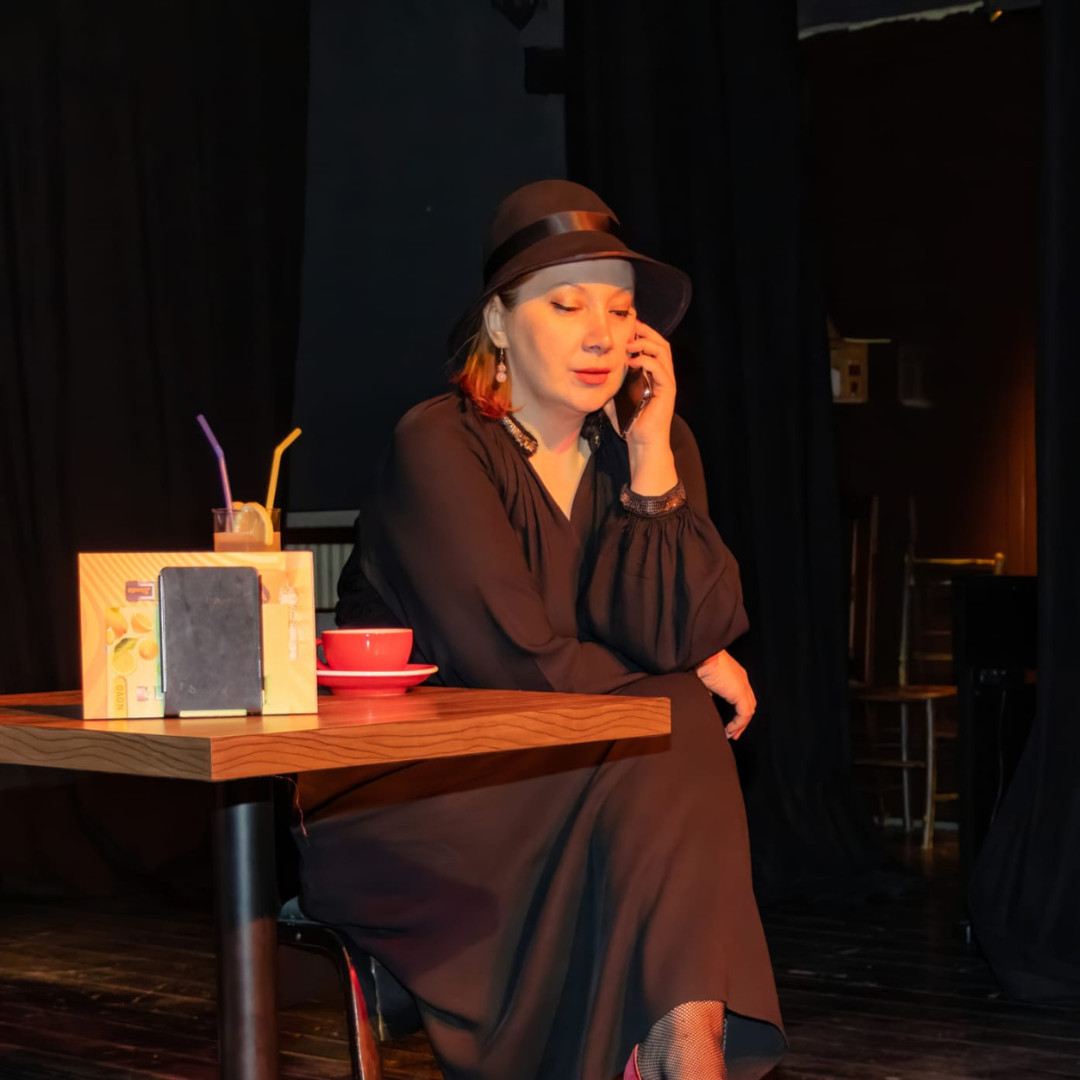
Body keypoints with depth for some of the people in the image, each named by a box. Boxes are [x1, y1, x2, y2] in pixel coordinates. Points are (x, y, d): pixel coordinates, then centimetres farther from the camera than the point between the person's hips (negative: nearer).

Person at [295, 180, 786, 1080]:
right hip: (402, 803, -5)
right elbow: (519, 659, -18)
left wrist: (652, 459, -14)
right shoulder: (439, 446, -12)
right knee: (667, 730, -25)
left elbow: (678, 635, -8)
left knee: (676, 741, -24)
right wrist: (689, 676, -6)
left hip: (567, 788, 5)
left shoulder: (656, 444, 5)